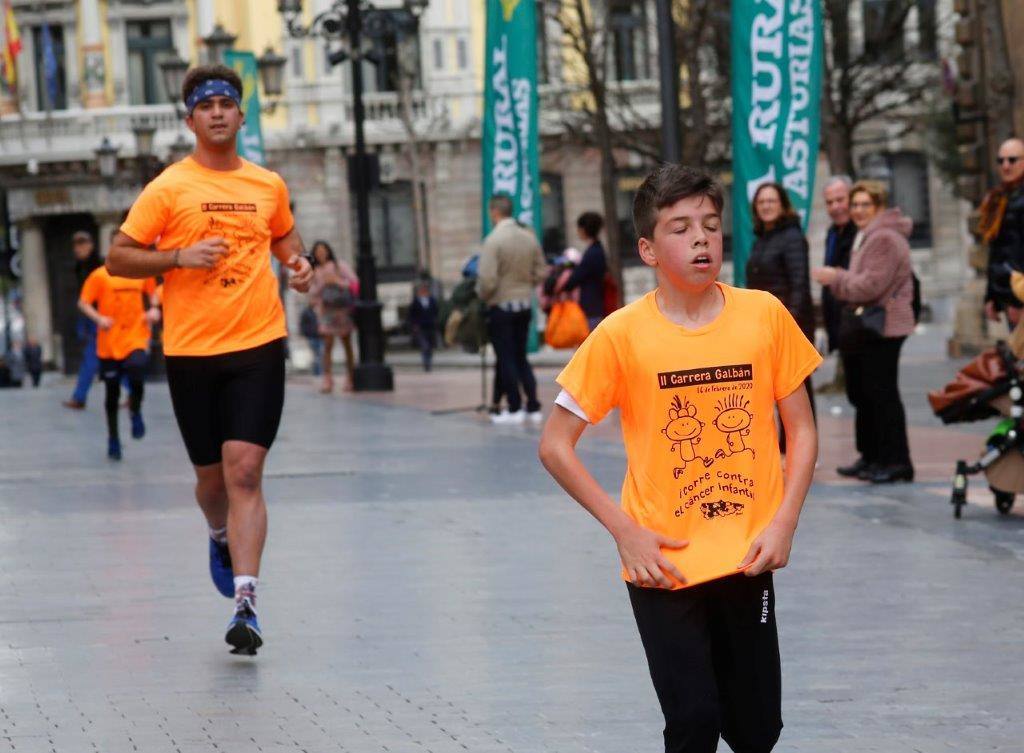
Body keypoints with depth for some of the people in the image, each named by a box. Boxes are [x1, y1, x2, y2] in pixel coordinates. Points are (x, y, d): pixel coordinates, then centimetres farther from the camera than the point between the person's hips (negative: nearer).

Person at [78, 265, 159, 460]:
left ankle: (135, 413, 5)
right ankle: (113, 440, 24)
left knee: (137, 376, -26)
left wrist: (153, 309, 0)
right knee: (112, 394, 7)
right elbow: (83, 303, -4)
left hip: (136, 340, 0)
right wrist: (99, 318, -21)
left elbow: (152, 294, 20)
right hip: (110, 344, 0)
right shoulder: (100, 276, -6)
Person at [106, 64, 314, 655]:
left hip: (258, 345, 0)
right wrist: (179, 257, -15)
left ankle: (245, 601, -15)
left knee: (245, 471, -12)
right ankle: (223, 538, 46)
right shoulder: (169, 188, -1)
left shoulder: (269, 185, 9)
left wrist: (299, 263, 8)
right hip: (191, 349, 0)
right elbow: (119, 257, -1)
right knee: (212, 474, 11)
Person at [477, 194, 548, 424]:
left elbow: (488, 279, -21)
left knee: (506, 359, 3)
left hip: (501, 306, -6)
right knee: (521, 357, 15)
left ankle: (514, 409, 4)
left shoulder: (493, 240, -17)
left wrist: (482, 296, -2)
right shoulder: (529, 238, 2)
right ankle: (533, 407, 11)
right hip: (524, 306, 6)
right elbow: (541, 272, 6)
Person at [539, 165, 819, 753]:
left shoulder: (765, 315, -3)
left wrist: (784, 523, -6)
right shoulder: (622, 335, -9)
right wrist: (626, 532, -9)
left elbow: (801, 428, 6)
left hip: (747, 560, 2)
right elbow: (556, 446, -4)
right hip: (663, 565, -2)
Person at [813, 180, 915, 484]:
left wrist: (835, 278, -9)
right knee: (861, 393, 14)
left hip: (883, 330, -11)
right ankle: (871, 457, 22)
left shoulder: (885, 239, -15)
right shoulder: (866, 237, 21)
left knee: (882, 393, -9)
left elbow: (871, 285, -21)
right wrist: (837, 281, 8)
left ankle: (896, 461, -5)